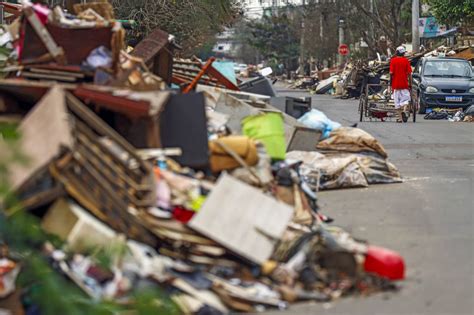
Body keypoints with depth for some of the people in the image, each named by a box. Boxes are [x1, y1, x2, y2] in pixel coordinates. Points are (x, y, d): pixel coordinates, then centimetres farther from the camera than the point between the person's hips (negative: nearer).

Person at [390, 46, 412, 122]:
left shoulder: (393, 60, 0)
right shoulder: (406, 61, 0)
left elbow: (391, 73, -5)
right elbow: (409, 73, -2)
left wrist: (390, 83, 5)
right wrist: (410, 84, 5)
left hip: (395, 84, 1)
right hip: (404, 84, -1)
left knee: (397, 101, 7)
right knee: (406, 99, 6)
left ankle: (400, 117, 5)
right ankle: (404, 110, -23)